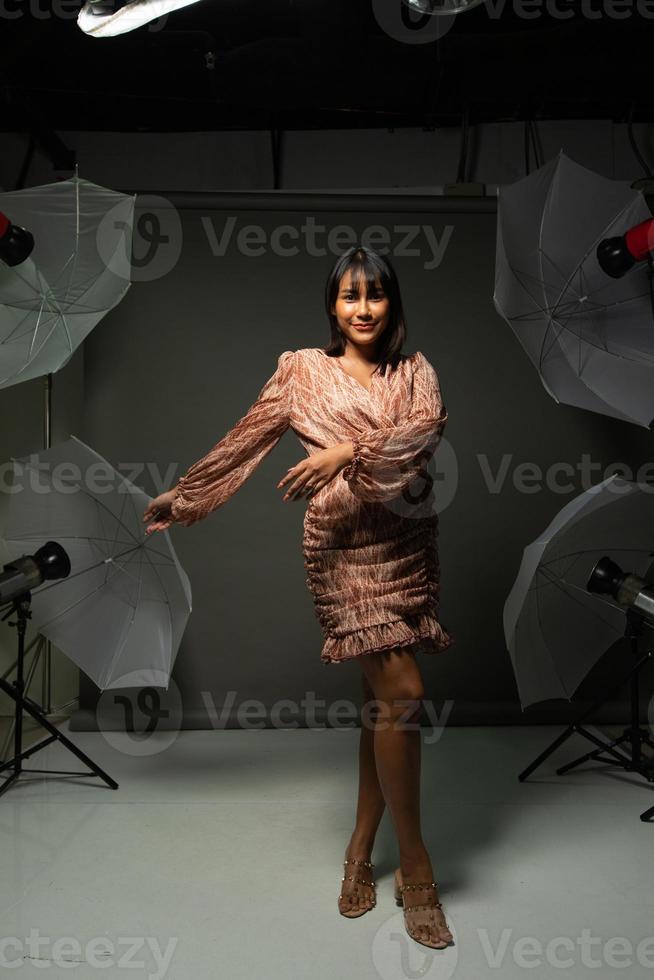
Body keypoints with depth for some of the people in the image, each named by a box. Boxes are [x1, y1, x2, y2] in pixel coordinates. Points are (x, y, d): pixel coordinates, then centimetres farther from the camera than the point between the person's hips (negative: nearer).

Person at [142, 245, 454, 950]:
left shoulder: (415, 371, 11)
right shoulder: (302, 369, 5)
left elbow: (427, 428, -9)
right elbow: (244, 442, 8)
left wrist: (347, 450, -23)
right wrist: (179, 498, 10)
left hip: (409, 543, 4)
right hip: (346, 543, -4)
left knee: (383, 699, 8)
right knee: (402, 691, -11)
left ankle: (361, 848, 25)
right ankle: (416, 868, 6)